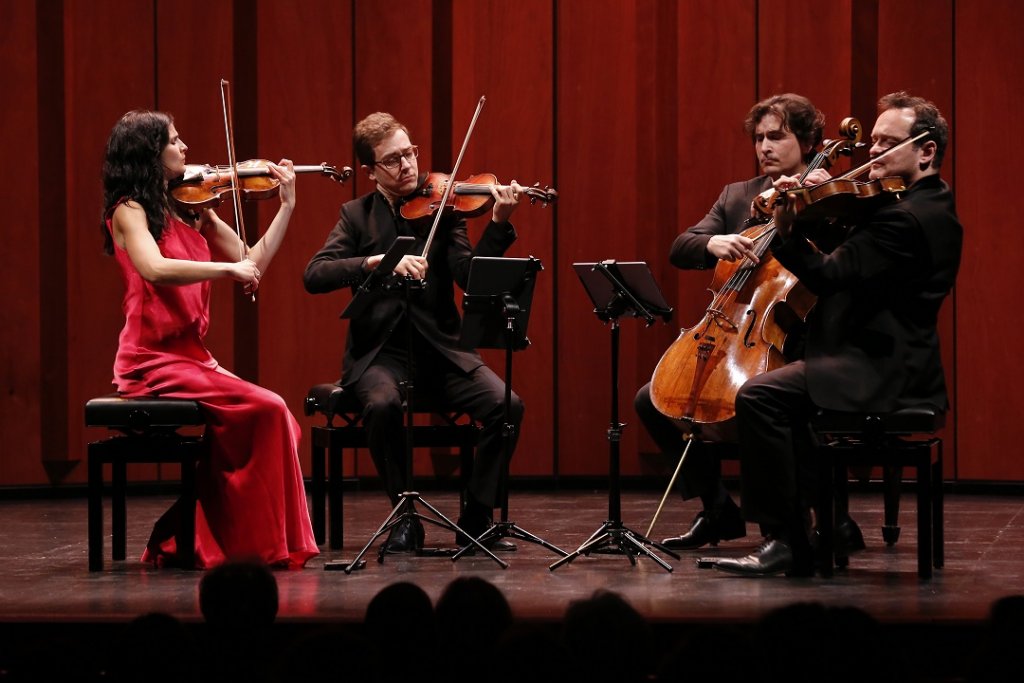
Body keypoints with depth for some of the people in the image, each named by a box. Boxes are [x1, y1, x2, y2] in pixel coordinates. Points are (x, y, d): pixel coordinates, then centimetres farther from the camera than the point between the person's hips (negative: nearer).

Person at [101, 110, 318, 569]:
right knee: (265, 410, -21)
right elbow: (156, 269, -25)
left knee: (274, 419, -14)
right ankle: (261, 544, -10)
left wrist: (287, 205, 11)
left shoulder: (190, 210, 15)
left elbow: (252, 264, 14)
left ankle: (183, 542, -6)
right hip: (153, 362, -7)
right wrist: (227, 268, -29)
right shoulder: (129, 211, -6)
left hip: (192, 357, 7)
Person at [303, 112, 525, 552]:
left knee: (507, 404, -24)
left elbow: (471, 276, -9)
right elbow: (315, 275, -9)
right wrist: (378, 261, -22)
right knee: (383, 404, -35)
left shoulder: (441, 208, 6)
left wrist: (498, 225, -23)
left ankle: (476, 518, -8)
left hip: (440, 349, 1)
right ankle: (406, 519, -15)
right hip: (380, 351, -1)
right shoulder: (357, 216, 7)